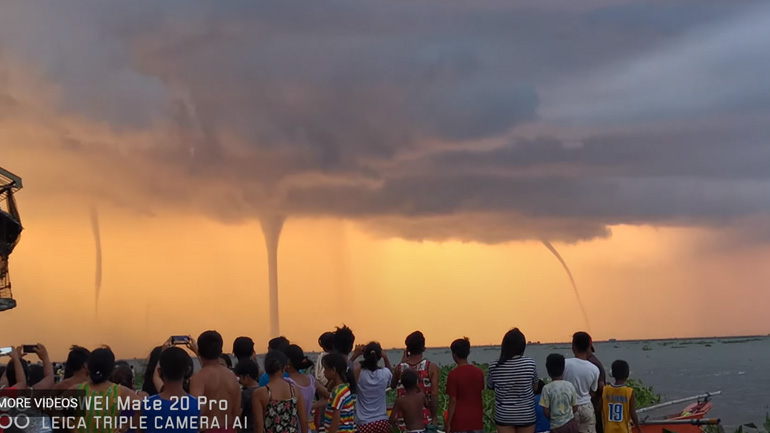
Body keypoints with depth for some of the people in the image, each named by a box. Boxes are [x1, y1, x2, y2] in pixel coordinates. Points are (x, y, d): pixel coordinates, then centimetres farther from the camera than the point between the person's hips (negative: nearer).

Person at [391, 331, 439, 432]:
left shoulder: (400, 368, -2)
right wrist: (434, 417, -5)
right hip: (425, 420, -1)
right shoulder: (431, 367, -7)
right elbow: (434, 395, -13)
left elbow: (392, 385, 17)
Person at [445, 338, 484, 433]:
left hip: (459, 421, -4)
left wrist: (448, 423, -6)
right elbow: (481, 396, 6)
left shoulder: (453, 374, -13)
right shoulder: (479, 372, 1)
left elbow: (453, 401, -13)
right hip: (476, 420, 4)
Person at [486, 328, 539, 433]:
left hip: (504, 415, 0)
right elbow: (535, 387, 4)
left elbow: (490, 386, 7)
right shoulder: (530, 364, -10)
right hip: (526, 415, 0)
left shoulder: (494, 366, -10)